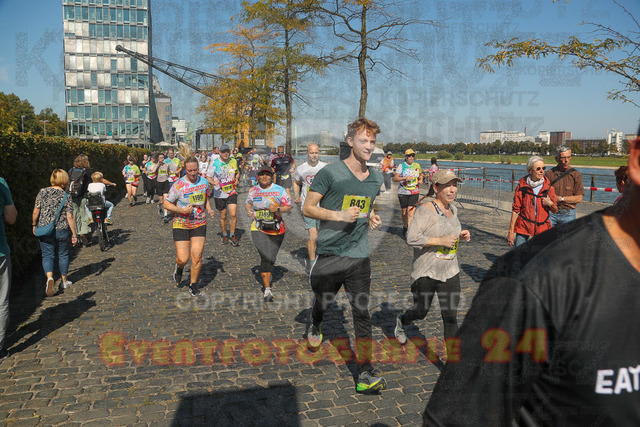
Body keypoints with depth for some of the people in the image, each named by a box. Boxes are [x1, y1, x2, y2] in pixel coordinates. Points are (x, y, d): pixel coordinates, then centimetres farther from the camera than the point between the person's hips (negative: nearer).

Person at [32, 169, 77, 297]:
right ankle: (64, 281, 26)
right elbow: (70, 217, -9)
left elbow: (35, 212, -2)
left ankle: (49, 277, -17)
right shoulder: (66, 196, -7)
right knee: (63, 255, 15)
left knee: (47, 255, 8)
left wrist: (34, 225, 15)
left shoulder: (42, 192, -3)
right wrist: (74, 234, -3)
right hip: (62, 230, -1)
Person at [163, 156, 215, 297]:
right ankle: (179, 267, 33)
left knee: (197, 257, -4)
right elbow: (166, 204, -6)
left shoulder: (204, 182, 0)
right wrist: (181, 210, -21)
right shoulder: (178, 185, -14)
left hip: (199, 224, 3)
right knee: (183, 259, -6)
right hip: (181, 225, -3)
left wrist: (209, 210, -2)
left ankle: (193, 284, 19)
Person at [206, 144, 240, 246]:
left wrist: (236, 179, 1)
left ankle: (232, 236, 5)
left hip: (232, 192, 1)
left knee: (233, 214, -11)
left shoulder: (234, 162, 3)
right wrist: (213, 182, -22)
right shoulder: (214, 164, -6)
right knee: (223, 216, 9)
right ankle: (224, 235, 29)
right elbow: (208, 177, -1)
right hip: (219, 194, -1)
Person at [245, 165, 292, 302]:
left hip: (276, 229, 1)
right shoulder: (253, 190, 5)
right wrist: (249, 210, -3)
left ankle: (266, 275, 45)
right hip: (258, 229, -1)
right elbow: (248, 203, 19)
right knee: (266, 257, -15)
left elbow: (288, 207, 0)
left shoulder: (279, 190, -2)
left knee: (271, 257, 13)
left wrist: (277, 209, -19)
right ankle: (267, 289, -12)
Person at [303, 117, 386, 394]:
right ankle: (315, 327, 53)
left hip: (359, 256, 3)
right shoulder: (330, 172, -9)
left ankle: (365, 375, 5)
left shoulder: (376, 178, 8)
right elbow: (308, 208, -8)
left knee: (362, 312, -2)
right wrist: (339, 215, -21)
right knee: (322, 302, 17)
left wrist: (372, 218, 5)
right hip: (329, 253, -2)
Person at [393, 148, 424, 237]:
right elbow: (395, 179, -10)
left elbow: (421, 174, 26)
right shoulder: (401, 166, -3)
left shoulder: (417, 165, 7)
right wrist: (405, 178, -23)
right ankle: (404, 228, 33)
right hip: (403, 192, -1)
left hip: (414, 192, 1)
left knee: (411, 211, -12)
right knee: (404, 212, 10)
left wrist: (421, 180, 4)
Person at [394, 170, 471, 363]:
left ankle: (448, 353, 17)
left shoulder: (452, 209, 8)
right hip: (426, 273, -5)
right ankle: (401, 321, 45)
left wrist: (461, 236, 3)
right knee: (421, 312, 12)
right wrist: (441, 241, -25)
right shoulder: (425, 210, -16)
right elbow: (412, 238, -24)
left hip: (450, 271, 5)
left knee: (450, 314, 2)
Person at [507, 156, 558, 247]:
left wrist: (550, 204, -11)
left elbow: (555, 210, 13)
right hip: (523, 229, -1)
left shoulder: (548, 187, 3)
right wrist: (511, 231, -3)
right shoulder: (522, 185, -2)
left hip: (542, 231, 1)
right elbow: (515, 210, 0)